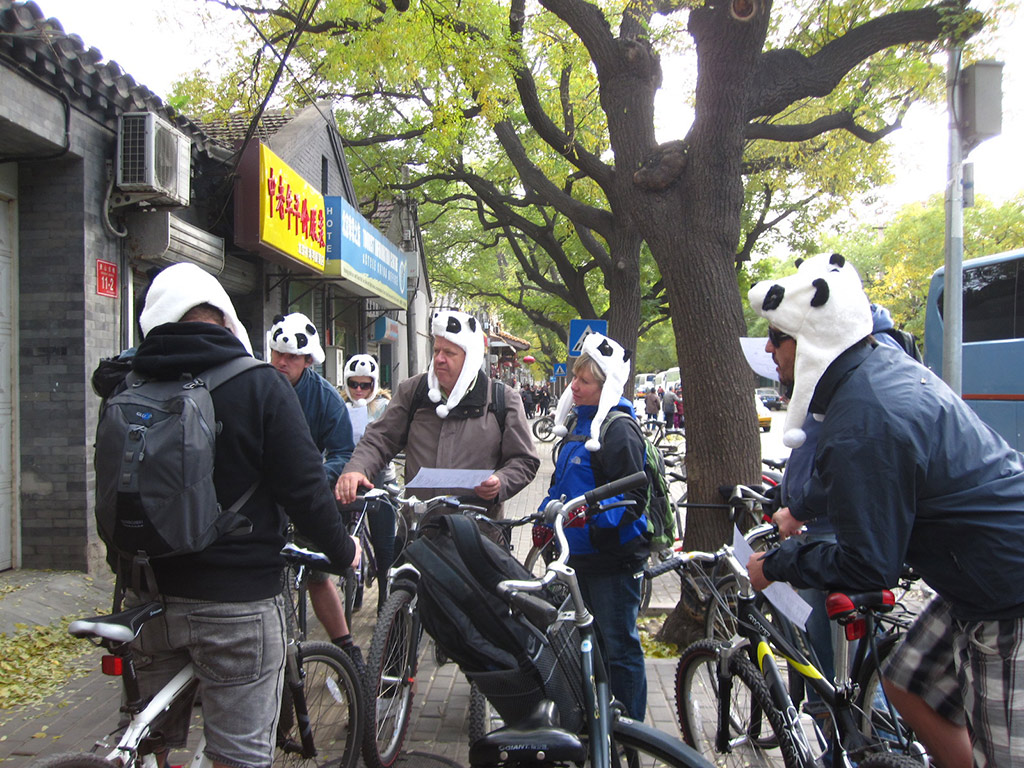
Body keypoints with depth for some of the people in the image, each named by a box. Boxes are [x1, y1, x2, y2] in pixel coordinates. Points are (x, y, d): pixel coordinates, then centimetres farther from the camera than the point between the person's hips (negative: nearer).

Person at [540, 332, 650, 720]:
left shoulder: (618, 429, -16)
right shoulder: (577, 423, 12)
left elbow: (634, 496, -21)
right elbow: (561, 483, 24)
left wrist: (599, 521, -33)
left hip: (614, 557, -10)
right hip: (581, 555, 10)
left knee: (620, 647, 0)